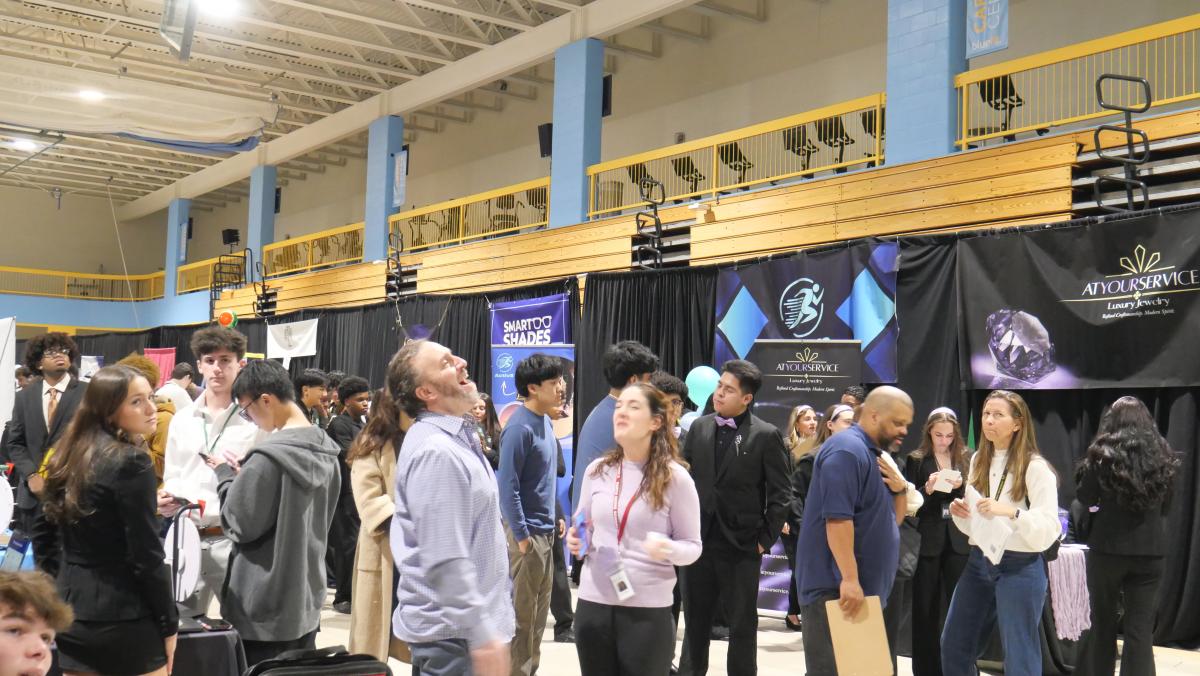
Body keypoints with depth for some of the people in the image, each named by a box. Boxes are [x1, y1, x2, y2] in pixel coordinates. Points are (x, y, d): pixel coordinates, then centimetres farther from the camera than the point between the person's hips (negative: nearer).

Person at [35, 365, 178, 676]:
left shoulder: (68, 456, 7)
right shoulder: (131, 462, -16)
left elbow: (44, 533, 15)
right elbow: (146, 555, -16)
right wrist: (169, 623, -8)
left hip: (71, 613, 7)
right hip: (124, 621, -7)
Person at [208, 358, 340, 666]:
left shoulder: (268, 457, -20)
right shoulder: (326, 451, 4)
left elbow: (240, 525, -15)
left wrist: (226, 476, -1)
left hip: (267, 608, -7)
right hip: (306, 600, 8)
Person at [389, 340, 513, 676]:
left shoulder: (455, 438, 12)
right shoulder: (436, 451, -21)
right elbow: (445, 560, -26)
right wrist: (482, 636, -26)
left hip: (460, 622, 10)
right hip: (453, 631, -10)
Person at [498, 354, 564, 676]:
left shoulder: (546, 422, 9)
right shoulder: (520, 427, -18)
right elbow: (507, 486, -19)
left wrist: (552, 520, 13)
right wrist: (521, 536, -18)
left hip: (545, 531, 8)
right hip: (527, 532, -8)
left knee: (539, 611, 15)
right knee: (521, 613, 1)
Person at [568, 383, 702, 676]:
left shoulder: (675, 477, -6)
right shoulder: (596, 470, 5)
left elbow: (692, 546, -2)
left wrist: (668, 549, -23)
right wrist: (575, 541, -4)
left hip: (648, 609, -3)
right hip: (593, 604, 3)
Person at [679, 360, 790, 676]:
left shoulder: (766, 435, -7)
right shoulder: (699, 428, 6)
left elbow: (780, 494, -6)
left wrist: (766, 539, -8)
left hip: (741, 544, -4)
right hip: (699, 539, 4)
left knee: (742, 622, 7)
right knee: (695, 618, 13)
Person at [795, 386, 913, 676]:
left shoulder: (875, 454, 17)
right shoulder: (847, 450, -14)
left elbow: (893, 519, 21)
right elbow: (837, 518, -24)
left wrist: (900, 489, 1)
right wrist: (849, 579, -27)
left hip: (864, 587, 10)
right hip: (834, 587, -10)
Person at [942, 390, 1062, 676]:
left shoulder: (1036, 467, -10)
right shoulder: (978, 460, 9)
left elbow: (1049, 530, -16)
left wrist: (1011, 512, -30)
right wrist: (960, 513, -4)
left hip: (1020, 567, -6)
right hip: (978, 562, 7)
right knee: (954, 647, 12)